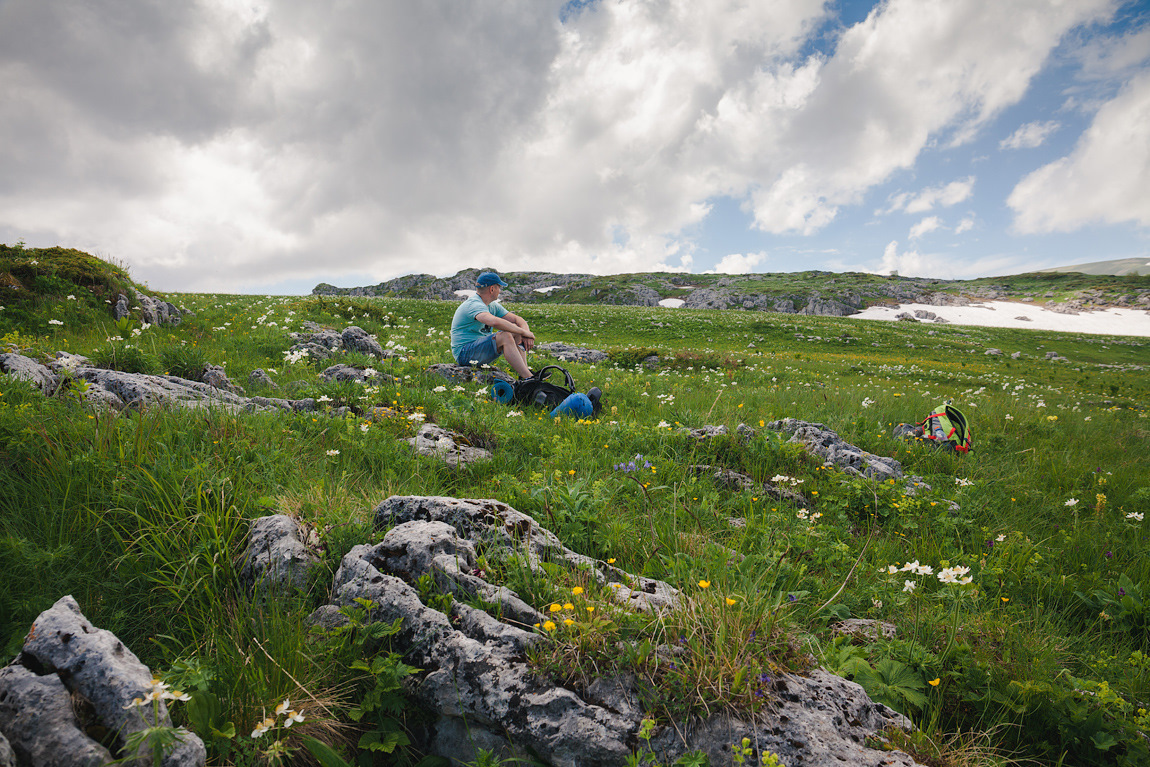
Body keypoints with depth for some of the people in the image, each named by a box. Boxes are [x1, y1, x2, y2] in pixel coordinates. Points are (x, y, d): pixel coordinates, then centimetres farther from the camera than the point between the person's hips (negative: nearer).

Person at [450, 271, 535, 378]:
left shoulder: (493, 306, 11)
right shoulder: (474, 304, -20)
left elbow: (517, 319, 10)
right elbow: (495, 322, -39)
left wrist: (526, 333, -12)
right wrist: (523, 332, -31)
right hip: (464, 353, -10)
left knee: (516, 333, -1)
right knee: (505, 336, -29)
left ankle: (524, 375, -12)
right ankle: (529, 379, -31)